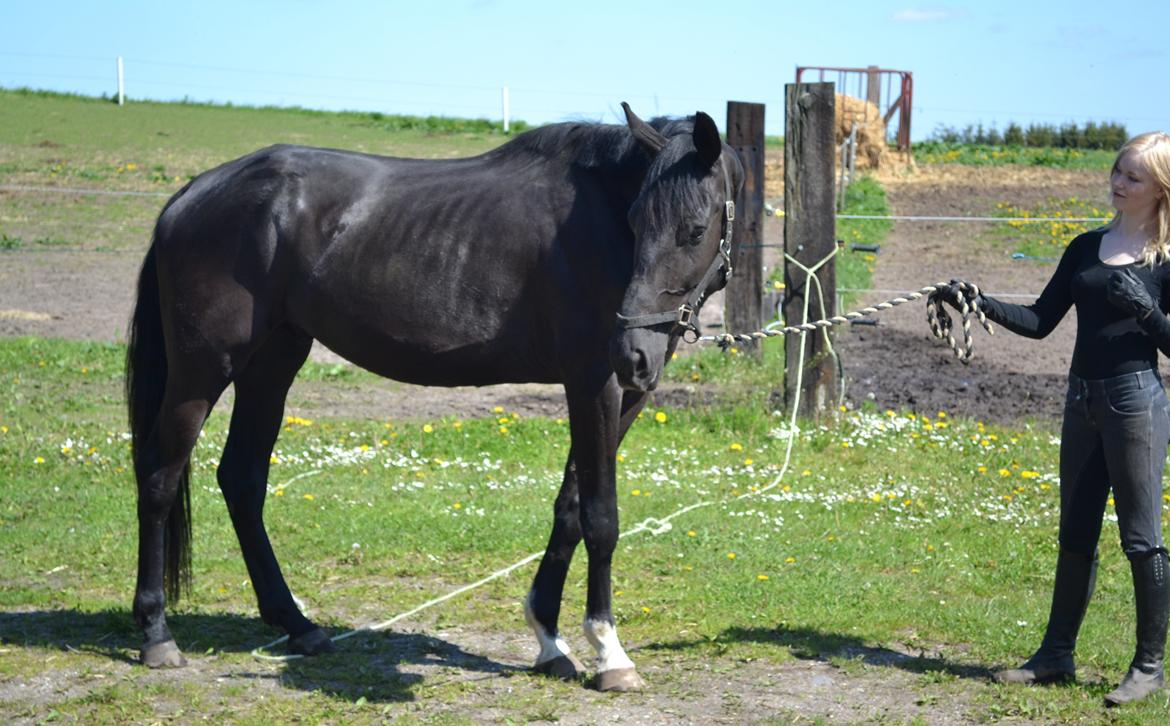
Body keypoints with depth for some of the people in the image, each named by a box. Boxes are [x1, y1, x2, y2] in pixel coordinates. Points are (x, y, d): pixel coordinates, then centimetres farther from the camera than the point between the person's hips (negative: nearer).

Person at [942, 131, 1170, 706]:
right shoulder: (1087, 248, 12)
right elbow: (1041, 321, 10)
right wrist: (981, 304, -1)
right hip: (1082, 401, 6)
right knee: (1075, 534, 13)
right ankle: (1057, 653, 22)